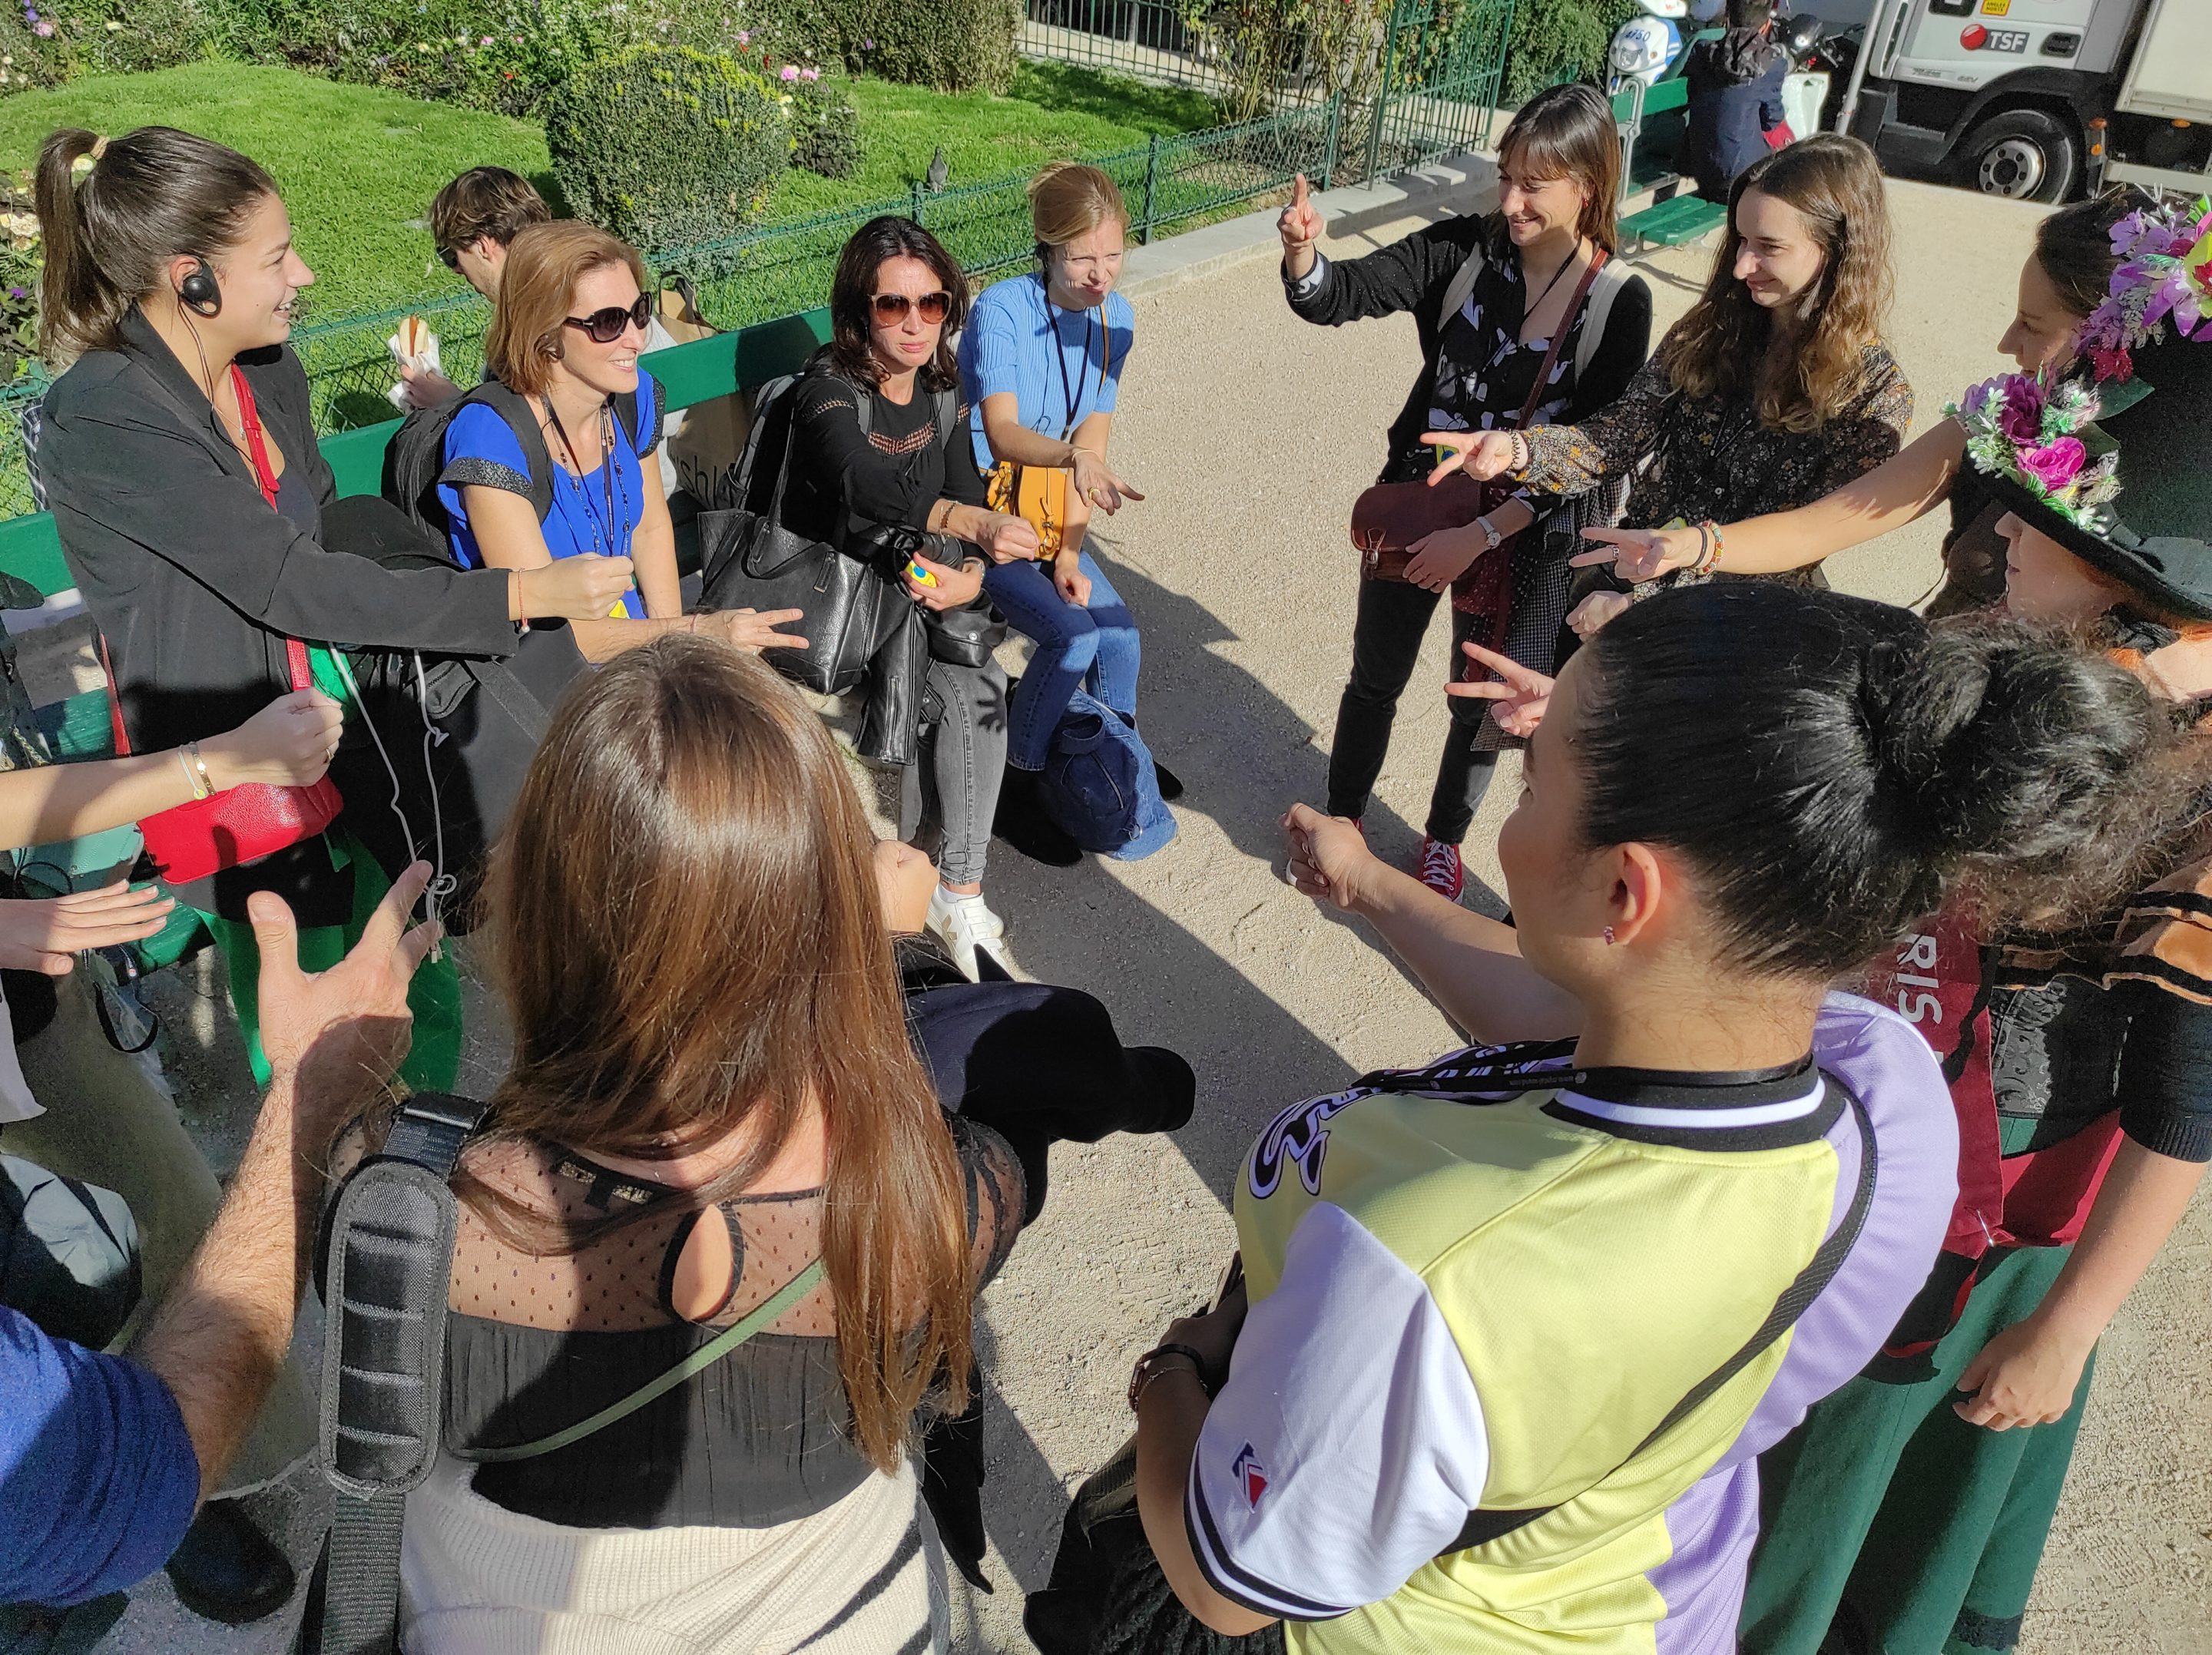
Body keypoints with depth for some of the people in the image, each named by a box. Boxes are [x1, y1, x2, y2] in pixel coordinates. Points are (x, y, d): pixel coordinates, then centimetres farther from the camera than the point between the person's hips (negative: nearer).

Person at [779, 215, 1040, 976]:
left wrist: (971, 575, -23)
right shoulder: (828, 391, -19)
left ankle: (954, 892, -7)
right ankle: (953, 891, -4)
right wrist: (974, 521, -57)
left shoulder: (942, 391, 3)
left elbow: (966, 495, 0)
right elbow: (865, 485, -40)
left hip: (918, 599, 5)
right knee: (974, 694, -23)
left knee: (977, 692, -22)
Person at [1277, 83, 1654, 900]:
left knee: (1480, 707, 16)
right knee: (1375, 680, 17)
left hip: (1522, 537, -1)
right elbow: (1338, 295, -19)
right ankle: (1342, 819, 42)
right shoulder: (1464, 249, -12)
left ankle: (1444, 836, 44)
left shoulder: (1621, 302, -15)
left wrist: (1479, 535, -24)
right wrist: (1302, 249, -41)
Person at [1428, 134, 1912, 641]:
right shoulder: (1710, 331, 1)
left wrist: (1645, 606, -22)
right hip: (1623, 579, 3)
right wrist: (1516, 451, -25)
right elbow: (1619, 436, -4)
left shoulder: (1876, 395, -11)